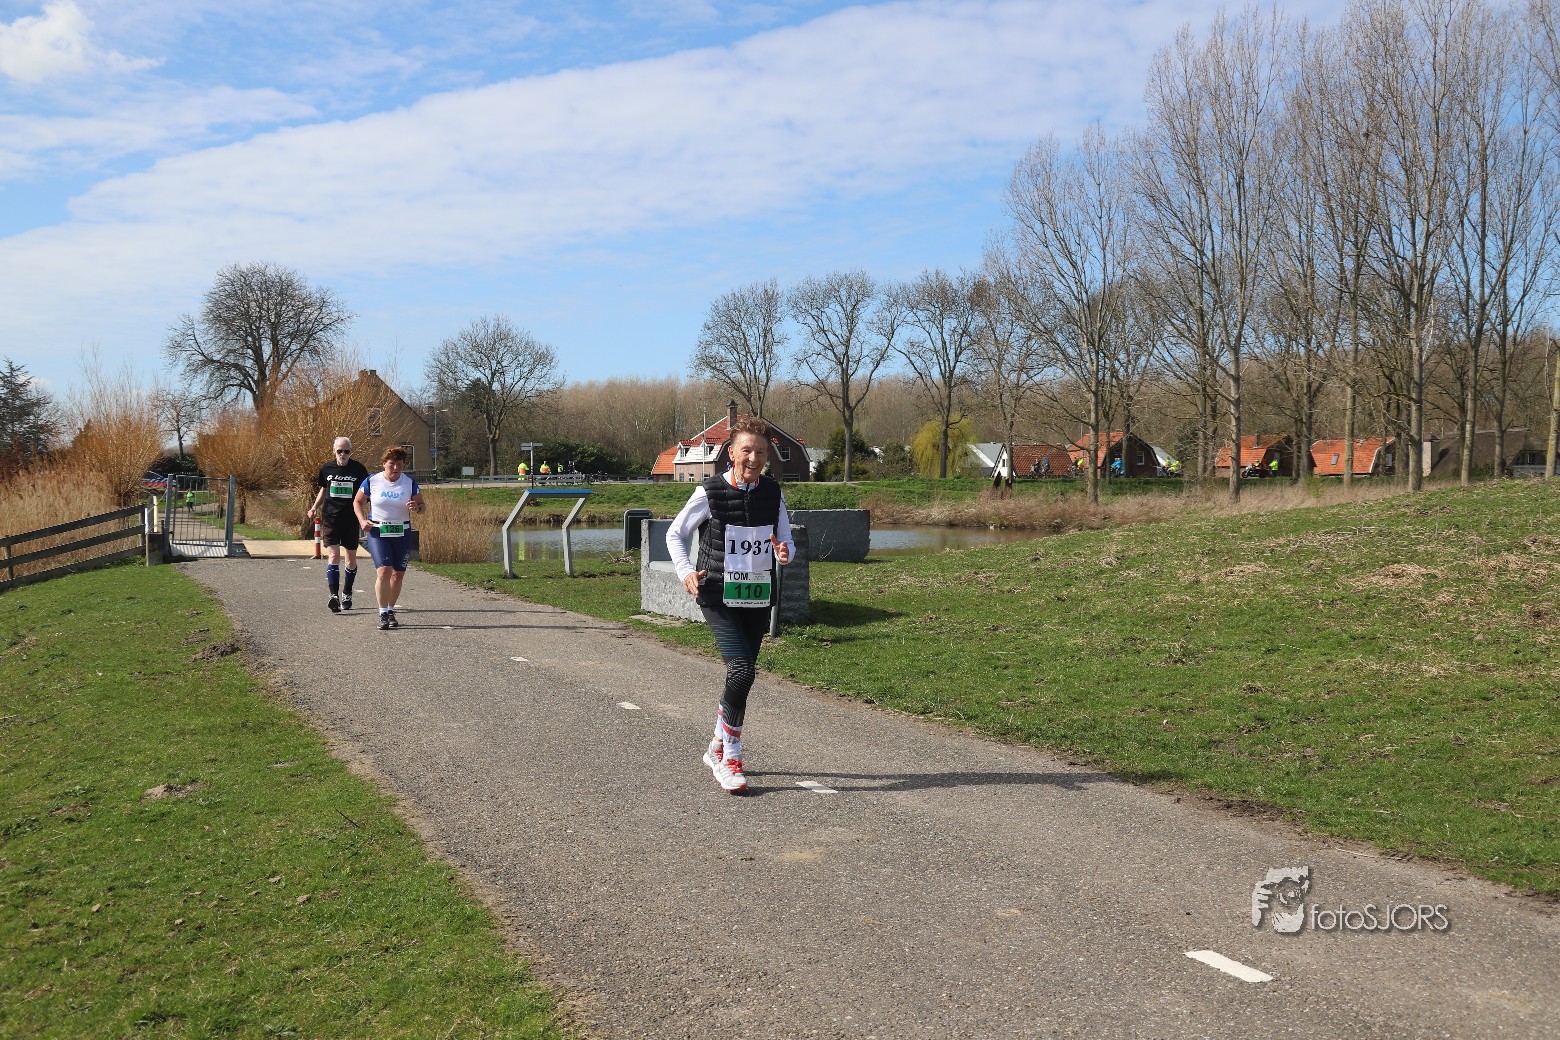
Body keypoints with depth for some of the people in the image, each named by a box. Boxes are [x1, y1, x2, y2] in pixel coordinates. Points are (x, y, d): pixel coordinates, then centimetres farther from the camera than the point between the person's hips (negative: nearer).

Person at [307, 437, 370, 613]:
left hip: (351, 519, 0)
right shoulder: (326, 469, 3)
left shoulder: (358, 469, -2)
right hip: (330, 517, 0)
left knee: (351, 558, 9)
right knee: (334, 555, -13)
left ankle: (346, 594, 26)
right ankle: (334, 595, -18)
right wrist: (314, 507, 7)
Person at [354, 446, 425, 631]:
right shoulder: (371, 481, -1)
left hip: (402, 534, 2)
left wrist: (416, 507, -15)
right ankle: (383, 614, -12)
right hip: (377, 532, -2)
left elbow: (421, 505, 9)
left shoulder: (410, 483, 2)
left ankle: (390, 610, 25)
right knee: (383, 570, -16)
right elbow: (357, 502, 10)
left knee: (398, 574, 7)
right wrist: (362, 520, -6)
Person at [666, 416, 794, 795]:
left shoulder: (773, 492, 3)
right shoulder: (710, 492, -9)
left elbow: (786, 540, 10)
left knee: (740, 675, 12)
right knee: (742, 670, -19)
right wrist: (685, 572, -13)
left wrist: (784, 552, -14)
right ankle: (731, 757, -4)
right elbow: (675, 534, 3)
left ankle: (718, 748, 34)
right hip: (718, 596, -5)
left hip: (758, 597, 5)